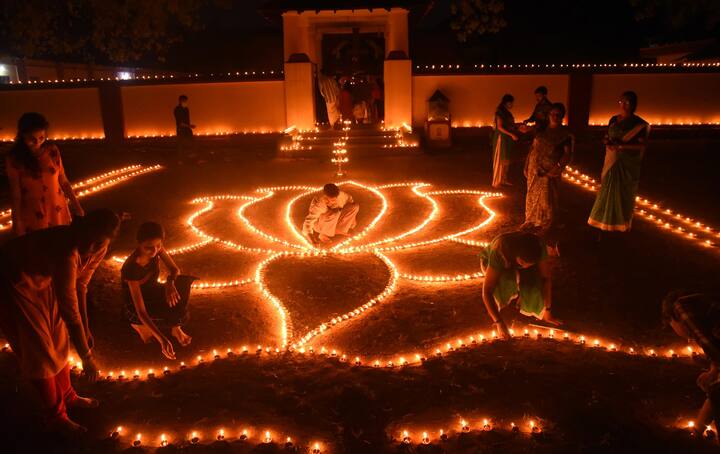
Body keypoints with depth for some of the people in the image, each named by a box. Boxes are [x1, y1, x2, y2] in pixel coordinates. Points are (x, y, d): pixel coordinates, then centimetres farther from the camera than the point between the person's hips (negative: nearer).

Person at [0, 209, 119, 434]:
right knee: (39, 350, 0)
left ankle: (66, 396, 35)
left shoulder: (98, 250, -17)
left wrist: (85, 329, 2)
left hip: (42, 279, 7)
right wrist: (87, 357, -28)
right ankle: (55, 415, 18)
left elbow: (79, 286, -2)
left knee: (58, 340, 14)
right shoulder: (67, 252, -41)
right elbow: (69, 310, -37)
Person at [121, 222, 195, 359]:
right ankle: (140, 325, 0)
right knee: (176, 313, -29)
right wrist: (162, 339, -43)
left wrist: (170, 283, -34)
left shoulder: (156, 248, -20)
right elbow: (141, 312, -36)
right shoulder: (132, 269, -36)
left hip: (152, 293, 6)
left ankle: (175, 328, -4)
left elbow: (175, 270, -8)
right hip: (135, 308, -6)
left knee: (184, 283, -22)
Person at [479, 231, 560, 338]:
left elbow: (546, 277, -19)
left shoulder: (538, 246, -33)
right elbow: (486, 291, -41)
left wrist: (547, 311, -17)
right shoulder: (499, 252, -43)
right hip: (489, 262, -3)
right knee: (507, 281, -38)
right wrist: (499, 322, -46)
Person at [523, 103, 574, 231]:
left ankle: (546, 224, 16)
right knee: (532, 195, 11)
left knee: (547, 197, 1)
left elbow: (567, 154, -7)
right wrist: (528, 166, 7)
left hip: (549, 170, -4)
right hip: (535, 167, 4)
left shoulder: (565, 133, -3)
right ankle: (531, 220, 25)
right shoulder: (542, 129, 9)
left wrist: (555, 169, -15)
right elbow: (533, 147, 12)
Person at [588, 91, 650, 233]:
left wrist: (620, 145, -24)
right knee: (607, 192, 8)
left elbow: (642, 145, -15)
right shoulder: (614, 120, 8)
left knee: (624, 194, 3)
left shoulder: (639, 124, -8)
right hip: (611, 162, 5)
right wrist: (607, 141, -7)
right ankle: (606, 223, 18)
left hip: (628, 165, -5)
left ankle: (621, 225, 14)